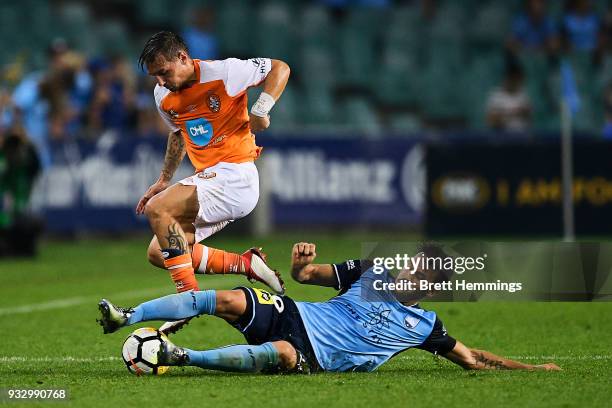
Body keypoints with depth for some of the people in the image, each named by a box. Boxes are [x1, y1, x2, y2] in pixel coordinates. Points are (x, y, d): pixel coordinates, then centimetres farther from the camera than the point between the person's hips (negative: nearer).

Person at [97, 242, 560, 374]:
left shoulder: (423, 325, 7)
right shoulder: (371, 273, 13)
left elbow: (472, 358, 12)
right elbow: (306, 274, 15)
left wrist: (530, 368, 2)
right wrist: (301, 261, -9)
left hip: (312, 358, -3)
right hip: (291, 316, 3)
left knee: (282, 354, -40)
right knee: (227, 300, -23)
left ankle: (181, 357, -41)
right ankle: (124, 318, -23)